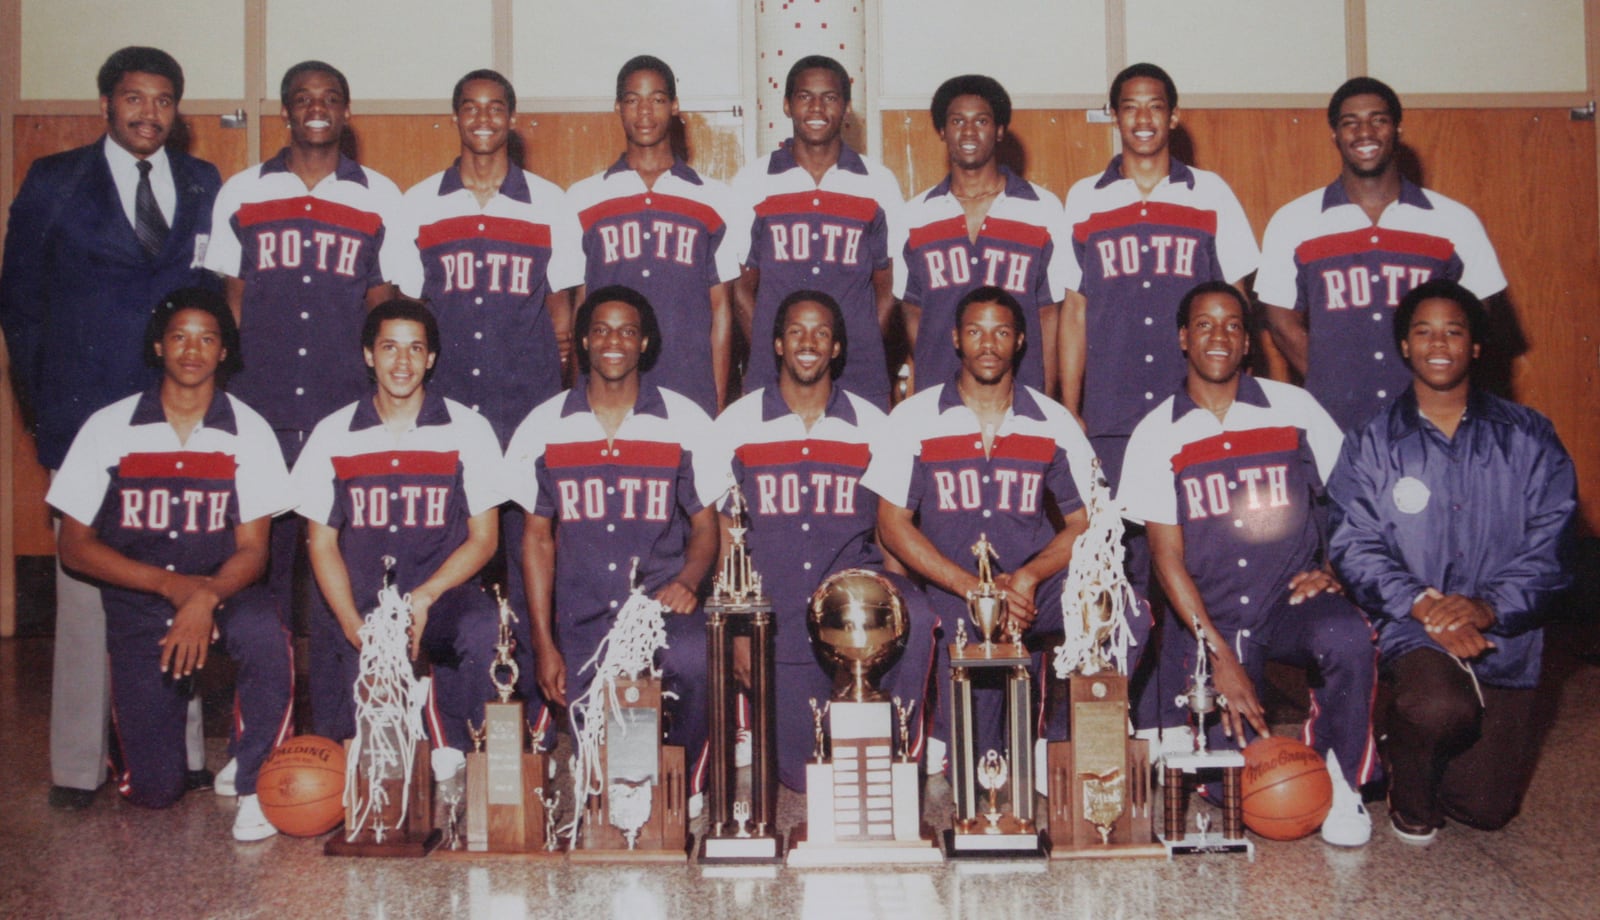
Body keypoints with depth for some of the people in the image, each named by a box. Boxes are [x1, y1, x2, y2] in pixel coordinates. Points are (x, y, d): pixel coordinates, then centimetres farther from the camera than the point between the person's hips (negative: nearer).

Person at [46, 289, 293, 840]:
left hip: (223, 590, 0)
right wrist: (170, 584, -17)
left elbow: (251, 548, -6)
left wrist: (207, 596, -28)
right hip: (138, 602, 1)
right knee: (153, 789, -5)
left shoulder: (248, 432, -4)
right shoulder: (108, 428, -4)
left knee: (266, 639, -38)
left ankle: (253, 783, -15)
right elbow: (74, 547, -3)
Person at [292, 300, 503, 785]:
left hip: (440, 594, -1)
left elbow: (483, 538, 1)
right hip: (356, 604, 1)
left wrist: (424, 599, -15)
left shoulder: (468, 430, 2)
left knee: (481, 627, -34)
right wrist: (355, 626, -11)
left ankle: (449, 754, -10)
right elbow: (321, 541, 5)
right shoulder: (332, 435, 6)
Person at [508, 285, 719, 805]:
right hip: (581, 612, 2)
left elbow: (704, 527, 9)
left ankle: (684, 790, -9)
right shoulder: (544, 427, 6)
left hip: (661, 595, -1)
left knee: (692, 660, -34)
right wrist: (544, 643, 1)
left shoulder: (685, 422, 4)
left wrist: (687, 581, -15)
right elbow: (538, 538, 9)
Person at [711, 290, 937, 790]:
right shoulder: (736, 425, 4)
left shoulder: (873, 426, 7)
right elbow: (722, 538, 5)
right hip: (777, 623, -1)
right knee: (803, 777, -8)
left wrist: (896, 599, -8)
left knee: (915, 620, -34)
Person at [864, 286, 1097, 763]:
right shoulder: (914, 418, 5)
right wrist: (974, 587, -13)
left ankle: (1060, 743, -8)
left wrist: (1028, 577, -13)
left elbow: (1087, 522, 8)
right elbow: (892, 523, 0)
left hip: (1034, 592, 3)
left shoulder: (1054, 422, 10)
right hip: (953, 597, -2)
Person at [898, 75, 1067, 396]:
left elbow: (1050, 313, 4)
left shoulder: (1045, 209, 4)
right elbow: (912, 312, 13)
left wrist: (1045, 405, -1)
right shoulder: (915, 214, 8)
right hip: (936, 398, 1)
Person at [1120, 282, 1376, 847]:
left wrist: (1333, 570, -8)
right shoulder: (1156, 435, 0)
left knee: (1348, 638, -35)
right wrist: (1220, 656, -11)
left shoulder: (1294, 409, 3)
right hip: (1208, 619, 0)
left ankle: (1341, 780, -8)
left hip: (1292, 600, 1)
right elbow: (1168, 557, -3)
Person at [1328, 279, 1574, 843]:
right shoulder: (1372, 443, 4)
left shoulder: (1527, 438, 6)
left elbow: (1549, 540, -2)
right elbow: (1356, 547, -4)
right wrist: (1423, 605, -20)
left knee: (1486, 809, 0)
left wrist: (1489, 607, -18)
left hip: (1505, 635, 2)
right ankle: (1408, 794, 0)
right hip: (1412, 627, -2)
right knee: (1442, 708, -35)